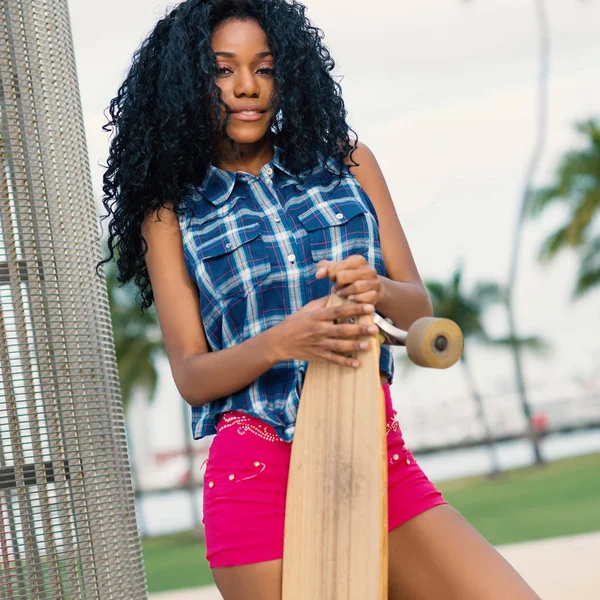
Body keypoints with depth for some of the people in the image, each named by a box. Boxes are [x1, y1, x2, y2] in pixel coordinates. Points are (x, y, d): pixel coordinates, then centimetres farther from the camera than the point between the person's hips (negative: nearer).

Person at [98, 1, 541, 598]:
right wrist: (283, 341, -19)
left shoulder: (347, 163, 13)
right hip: (259, 469, -2)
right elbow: (190, 374, 1)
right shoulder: (171, 214, 7)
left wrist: (378, 291, -13)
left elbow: (419, 306, 12)